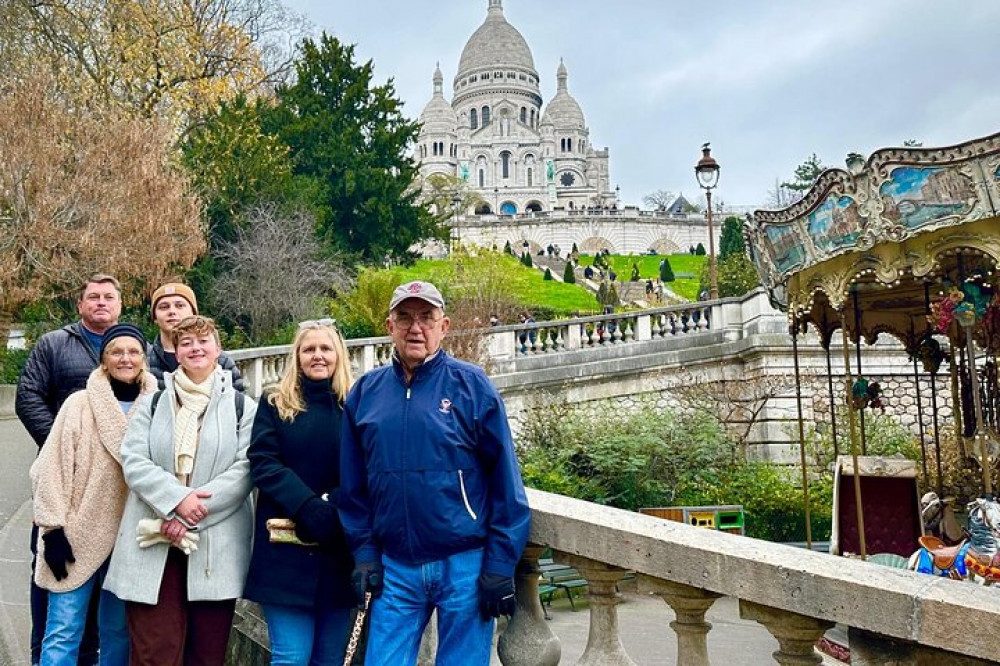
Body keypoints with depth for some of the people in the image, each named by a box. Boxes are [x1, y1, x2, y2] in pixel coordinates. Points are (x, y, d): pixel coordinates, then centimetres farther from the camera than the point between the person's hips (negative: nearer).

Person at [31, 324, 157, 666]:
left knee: (118, 630, 11)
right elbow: (52, 468, -5)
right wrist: (53, 528, -9)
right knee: (63, 631, -2)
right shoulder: (80, 404, -4)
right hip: (79, 533, -2)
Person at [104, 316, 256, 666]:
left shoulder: (241, 407, 7)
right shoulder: (153, 403, 12)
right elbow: (133, 460, 0)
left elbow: (245, 469, -4)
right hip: (154, 543, 1)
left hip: (216, 546, 0)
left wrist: (192, 515, -14)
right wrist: (177, 499, -17)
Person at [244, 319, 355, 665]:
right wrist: (308, 508, -19)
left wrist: (334, 506, -18)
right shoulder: (275, 405, 7)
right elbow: (263, 463, -5)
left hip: (340, 550, 1)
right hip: (287, 550, -1)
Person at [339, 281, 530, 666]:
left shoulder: (471, 385, -5)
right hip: (394, 568, 3)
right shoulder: (365, 392, 5)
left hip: (465, 565, -2)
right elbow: (352, 486, 10)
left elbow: (505, 480, -6)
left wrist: (500, 564, -8)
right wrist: (364, 553, 4)